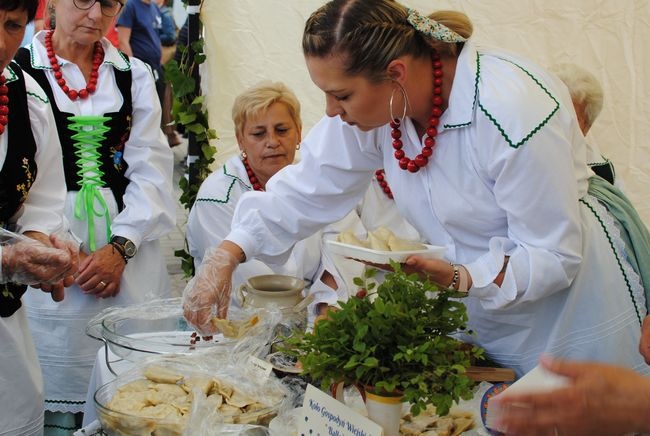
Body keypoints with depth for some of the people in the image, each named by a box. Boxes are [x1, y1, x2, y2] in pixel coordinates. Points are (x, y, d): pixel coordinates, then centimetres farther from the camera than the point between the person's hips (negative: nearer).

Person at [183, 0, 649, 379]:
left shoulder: (516, 114, -33)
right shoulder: (376, 100, -13)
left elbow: (554, 257, -25)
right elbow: (308, 189, -6)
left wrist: (457, 277, -39)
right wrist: (225, 259, -15)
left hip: (563, 311, -6)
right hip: (473, 315, 6)